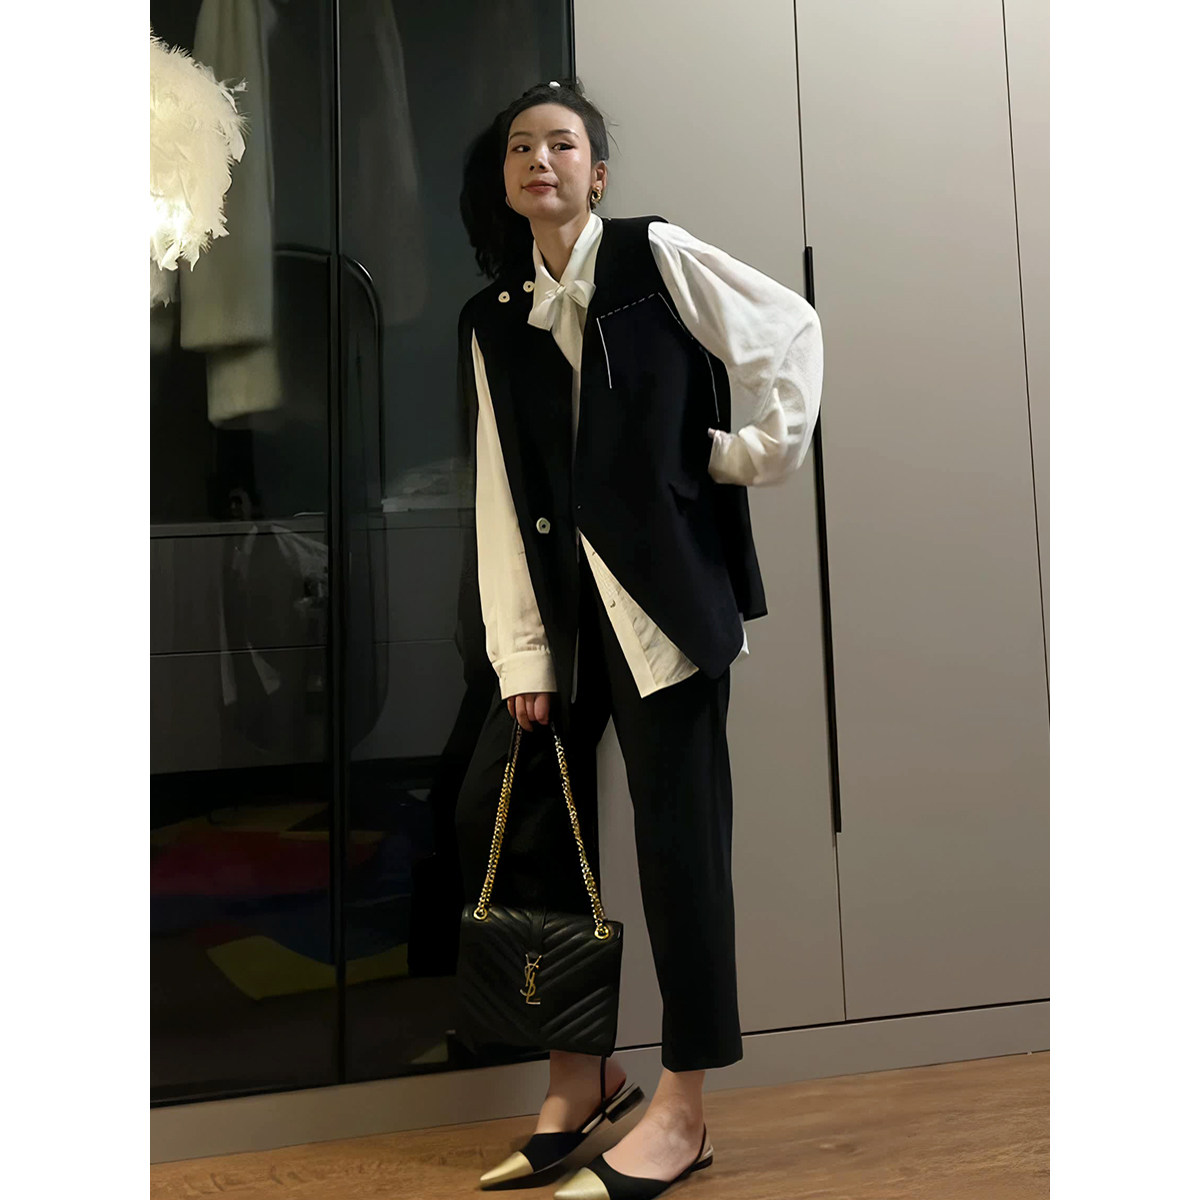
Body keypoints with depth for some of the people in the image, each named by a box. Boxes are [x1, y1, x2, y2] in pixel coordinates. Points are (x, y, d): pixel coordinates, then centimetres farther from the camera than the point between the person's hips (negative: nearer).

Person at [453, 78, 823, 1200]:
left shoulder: (656, 257, 2)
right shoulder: (492, 319, 13)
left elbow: (790, 329, 5)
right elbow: (502, 493, 6)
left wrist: (755, 451, 1)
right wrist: (520, 650, 1)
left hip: (666, 585, -5)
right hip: (563, 599, 6)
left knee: (676, 832, -4)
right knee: (497, 818, 2)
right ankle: (580, 1077, 19)